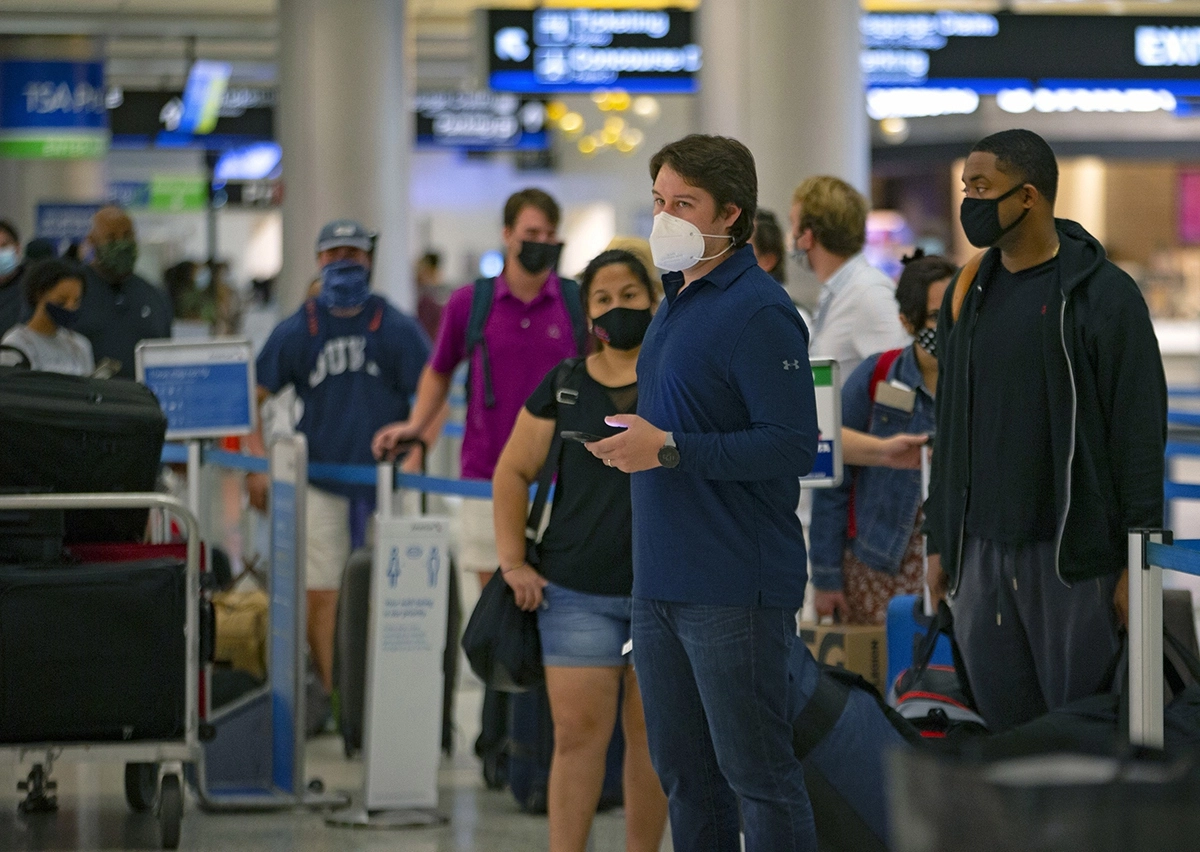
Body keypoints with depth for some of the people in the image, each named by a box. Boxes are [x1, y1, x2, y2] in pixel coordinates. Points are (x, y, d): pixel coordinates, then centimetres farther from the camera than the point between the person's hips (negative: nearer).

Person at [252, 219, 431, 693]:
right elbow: (254, 396, 8)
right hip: (320, 482, 0)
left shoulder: (397, 329, 2)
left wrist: (414, 455, -11)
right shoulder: (296, 331, 5)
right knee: (321, 592, -3)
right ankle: (328, 694, 3)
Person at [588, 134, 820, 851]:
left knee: (760, 777, -4)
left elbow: (792, 446, -21)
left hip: (734, 591, -9)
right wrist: (628, 438, 11)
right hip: (661, 579, 10)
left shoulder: (759, 313, -14)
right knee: (684, 775, 14)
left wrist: (668, 448, -22)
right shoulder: (677, 301, 16)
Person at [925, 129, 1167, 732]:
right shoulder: (966, 295, 13)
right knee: (1002, 714, 7)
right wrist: (938, 541, 14)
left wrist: (1137, 562, -12)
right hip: (980, 551, 6)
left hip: (1072, 553, -6)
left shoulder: (1104, 295, -6)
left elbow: (1140, 432, -8)